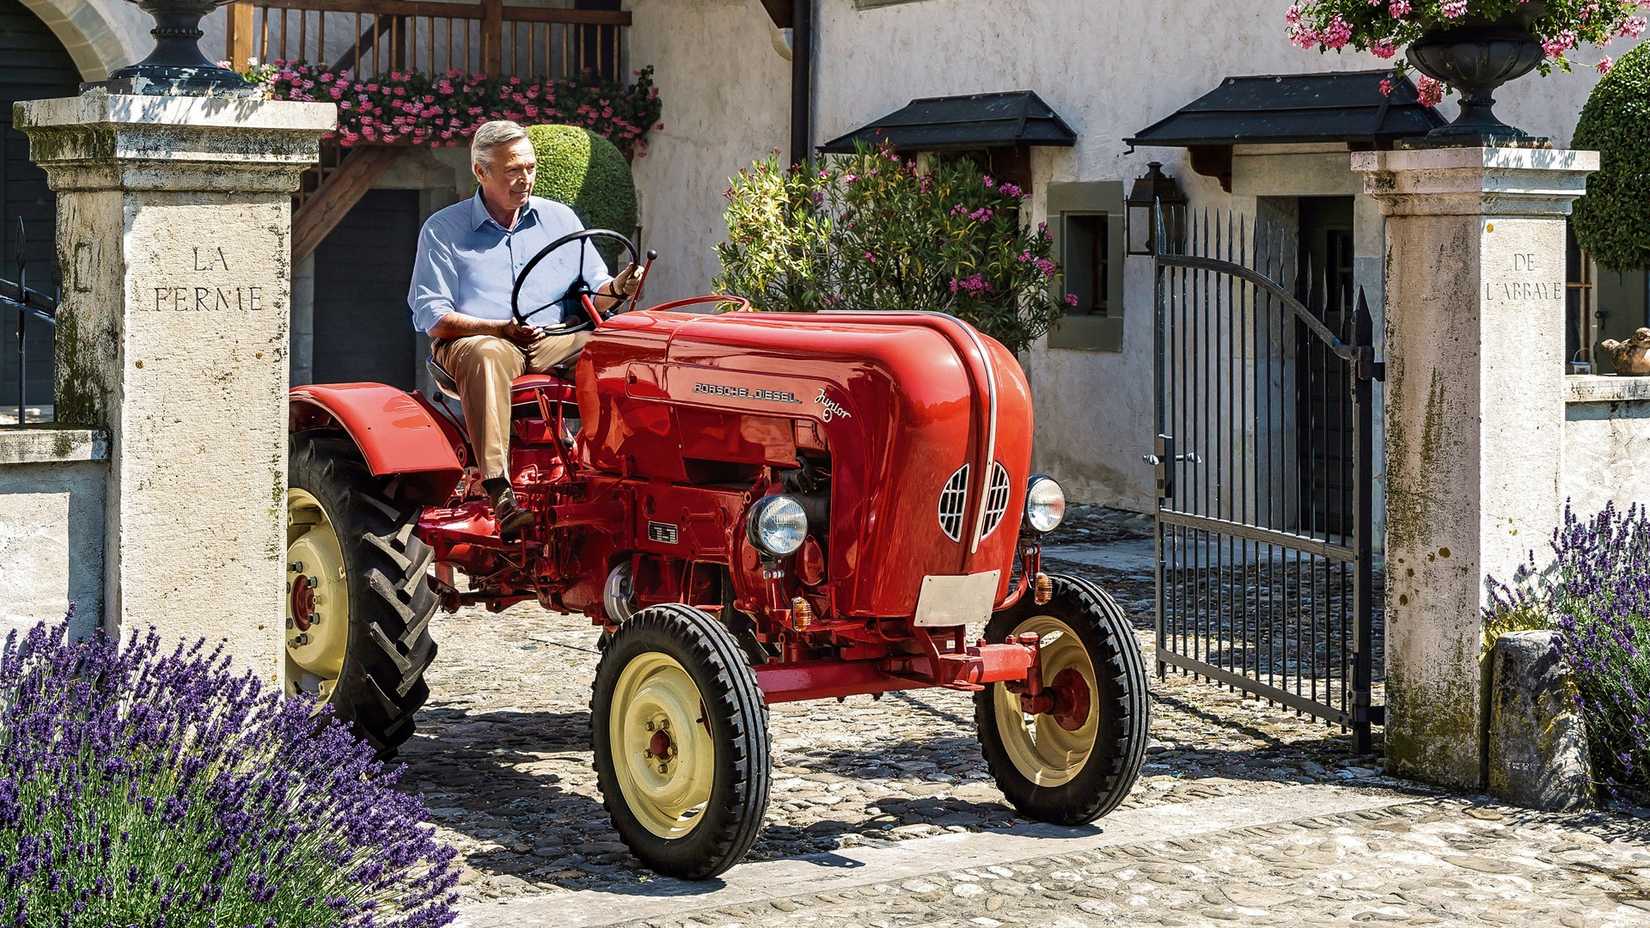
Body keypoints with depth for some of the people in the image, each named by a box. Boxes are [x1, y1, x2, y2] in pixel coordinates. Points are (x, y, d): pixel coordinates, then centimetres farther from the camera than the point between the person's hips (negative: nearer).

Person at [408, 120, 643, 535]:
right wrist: (501, 329, -17)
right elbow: (432, 319, -1)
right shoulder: (443, 230, 7)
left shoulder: (559, 218, 17)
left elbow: (593, 293, 12)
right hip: (476, 340, -3)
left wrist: (617, 289, -14)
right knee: (488, 356, -40)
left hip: (553, 342, 3)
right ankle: (499, 490, -49)